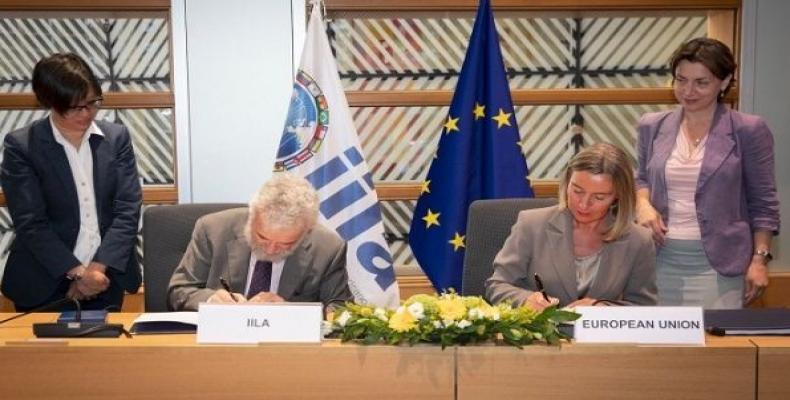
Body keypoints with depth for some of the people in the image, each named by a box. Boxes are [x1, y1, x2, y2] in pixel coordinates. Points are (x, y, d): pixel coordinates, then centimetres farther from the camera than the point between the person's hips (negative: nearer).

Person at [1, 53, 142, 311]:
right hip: (44, 286, -2)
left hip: (106, 279, 2)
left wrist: (97, 269, -14)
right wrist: (78, 273, -18)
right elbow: (30, 222, -11)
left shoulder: (116, 137, 2)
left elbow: (128, 209, -3)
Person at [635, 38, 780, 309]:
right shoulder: (652, 126, 6)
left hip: (717, 263, -3)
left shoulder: (748, 131, -4)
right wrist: (643, 204, -1)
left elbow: (762, 203, 0)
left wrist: (759, 259, -6)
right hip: (659, 258, 3)